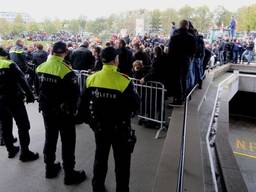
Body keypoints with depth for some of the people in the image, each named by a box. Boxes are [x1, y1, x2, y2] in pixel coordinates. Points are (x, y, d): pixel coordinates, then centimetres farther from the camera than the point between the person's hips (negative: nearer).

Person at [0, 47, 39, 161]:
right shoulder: (10, 65, -7)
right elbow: (22, 81, -15)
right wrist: (29, 95, -11)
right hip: (14, 99, -5)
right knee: (23, 126, 3)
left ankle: (11, 150, 29)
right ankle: (25, 153, 6)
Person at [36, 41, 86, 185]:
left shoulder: (41, 67, -1)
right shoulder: (66, 70, -22)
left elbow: (39, 88, 8)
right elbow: (75, 93, -20)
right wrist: (72, 107, -2)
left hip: (47, 109, 6)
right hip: (64, 111, -6)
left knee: (50, 138, 20)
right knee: (68, 142, 7)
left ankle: (50, 168, 36)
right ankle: (70, 174, 19)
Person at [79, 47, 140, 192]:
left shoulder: (92, 79, -5)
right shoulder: (123, 80, -21)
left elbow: (84, 103, 3)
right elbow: (135, 105, -15)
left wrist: (89, 120, 17)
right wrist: (135, 96, 5)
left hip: (99, 127, 5)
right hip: (120, 128, -5)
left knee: (100, 158, 23)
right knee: (122, 162, 14)